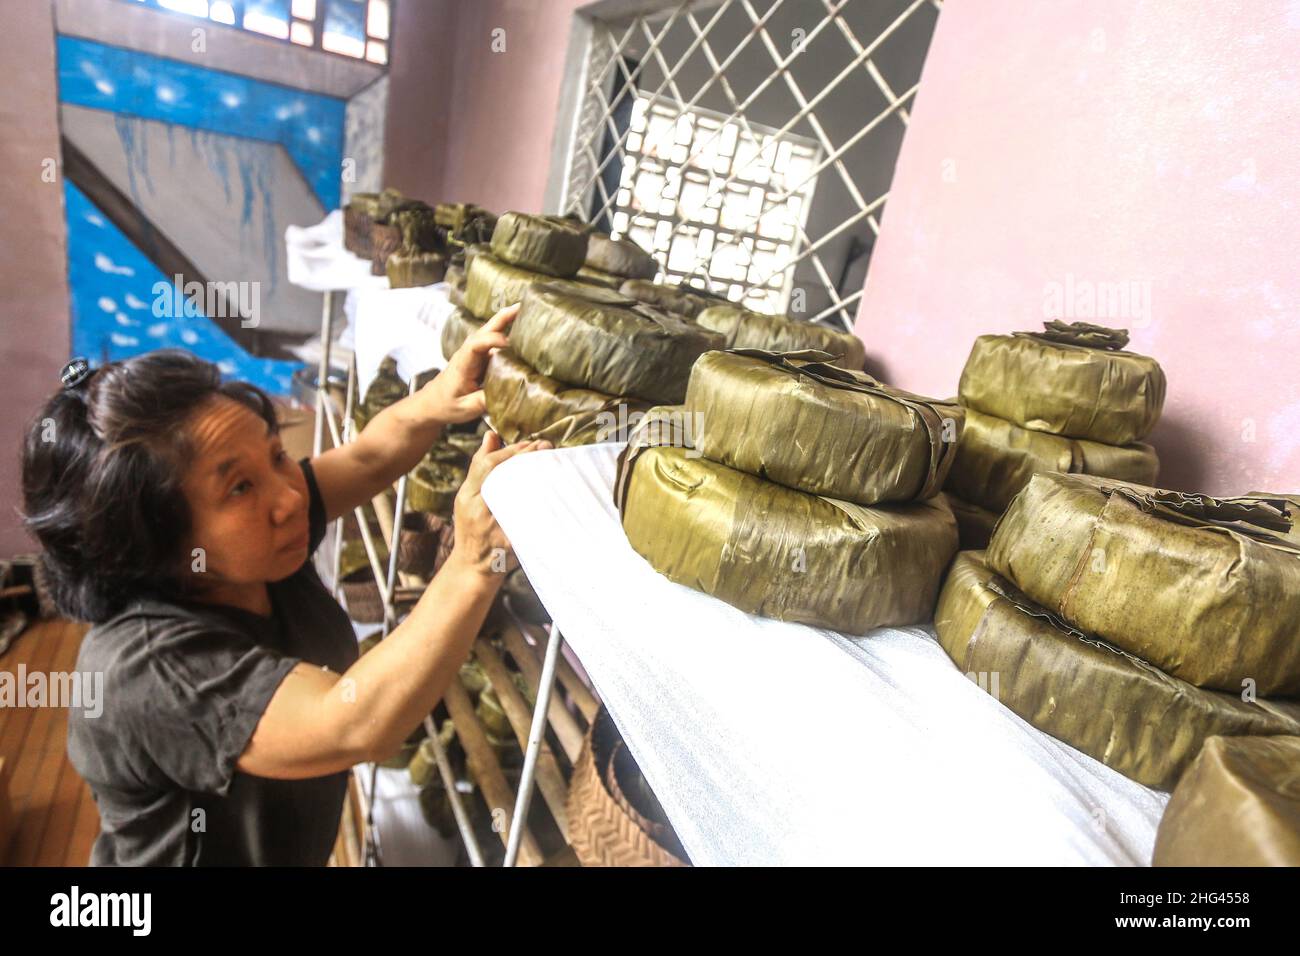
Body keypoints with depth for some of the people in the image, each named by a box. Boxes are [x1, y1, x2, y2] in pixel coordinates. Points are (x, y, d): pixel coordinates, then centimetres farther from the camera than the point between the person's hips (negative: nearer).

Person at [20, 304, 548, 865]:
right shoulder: (147, 669, -36)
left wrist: (436, 403, -26)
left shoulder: (256, 552, -13)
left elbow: (367, 457, -7)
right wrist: (475, 563, -51)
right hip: (226, 850, -7)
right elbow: (357, 725, -47)